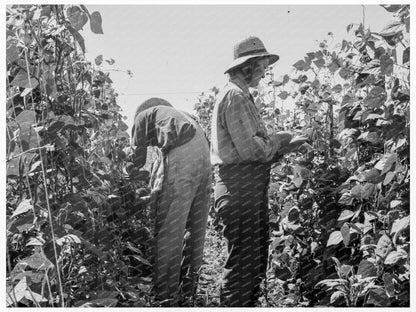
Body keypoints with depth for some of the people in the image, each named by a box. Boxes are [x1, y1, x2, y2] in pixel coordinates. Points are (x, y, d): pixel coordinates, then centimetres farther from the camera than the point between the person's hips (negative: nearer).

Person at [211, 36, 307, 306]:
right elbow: (251, 149, -21)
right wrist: (278, 140, -3)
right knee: (243, 261, -4)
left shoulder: (242, 95, 21)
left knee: (256, 262, 19)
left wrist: (283, 147, 10)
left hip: (250, 188, 11)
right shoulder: (235, 96, -12)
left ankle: (249, 304, 31)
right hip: (239, 188, -11)